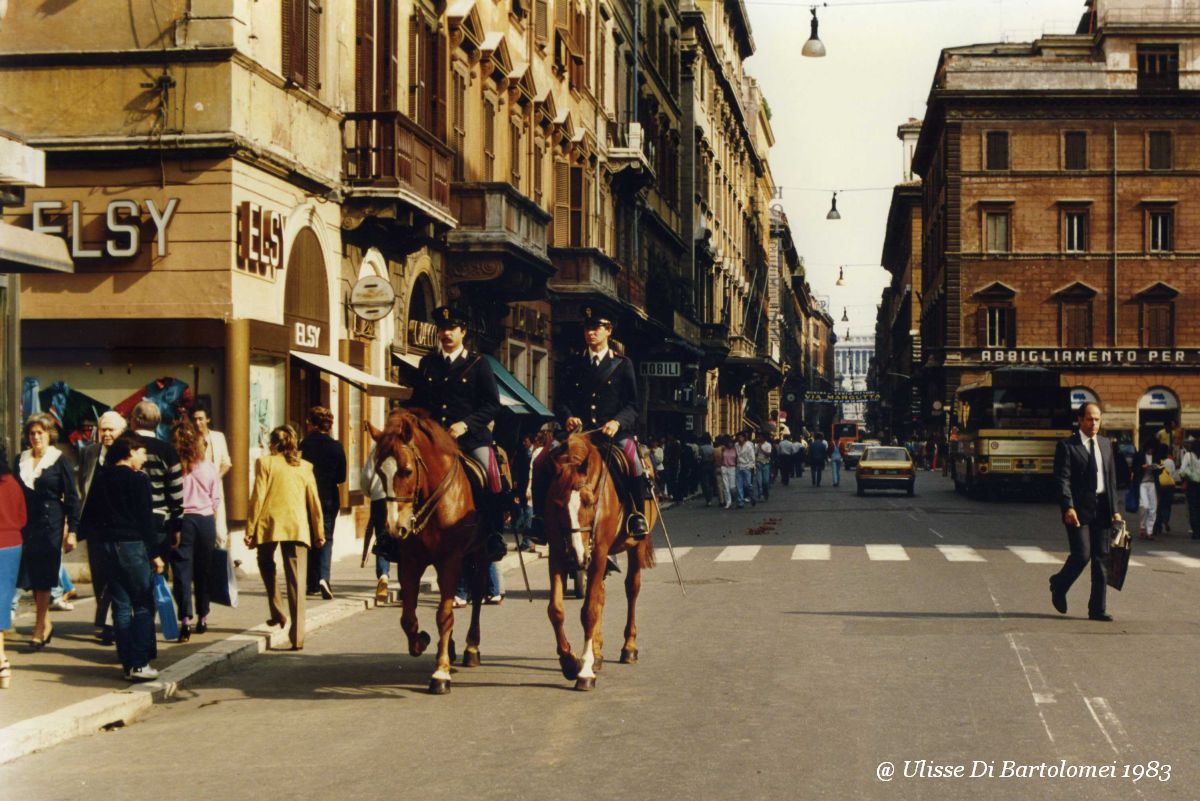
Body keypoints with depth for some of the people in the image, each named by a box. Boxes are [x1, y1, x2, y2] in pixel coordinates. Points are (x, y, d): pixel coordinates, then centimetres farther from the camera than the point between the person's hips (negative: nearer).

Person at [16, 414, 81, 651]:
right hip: (26, 525, 4)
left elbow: (71, 498, -2)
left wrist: (72, 531, -7)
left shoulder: (60, 462, -2)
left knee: (43, 577, -5)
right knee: (32, 576, 6)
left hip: (50, 524, -4)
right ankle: (46, 624, 20)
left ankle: (40, 628, 0)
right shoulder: (21, 460, 9)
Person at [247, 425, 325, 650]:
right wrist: (319, 533, 19)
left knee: (266, 564, 27)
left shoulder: (265, 463, 4)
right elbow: (314, 502, 12)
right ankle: (297, 636, -7)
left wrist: (250, 530, 1)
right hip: (297, 527, 2)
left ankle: (278, 613, 19)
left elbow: (257, 497, -1)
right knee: (296, 581, -1)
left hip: (269, 524, -2)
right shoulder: (305, 467, 12)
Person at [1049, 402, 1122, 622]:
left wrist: (1114, 509, 10)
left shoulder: (1105, 444, 15)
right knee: (1082, 555, -11)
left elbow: (1112, 478, 17)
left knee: (1101, 559, 4)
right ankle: (1058, 586, 18)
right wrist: (1068, 508, -21)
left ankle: (1098, 609, 9)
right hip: (1079, 509, -6)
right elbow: (1062, 480, -10)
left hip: (1102, 508, 6)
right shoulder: (1067, 446, -3)